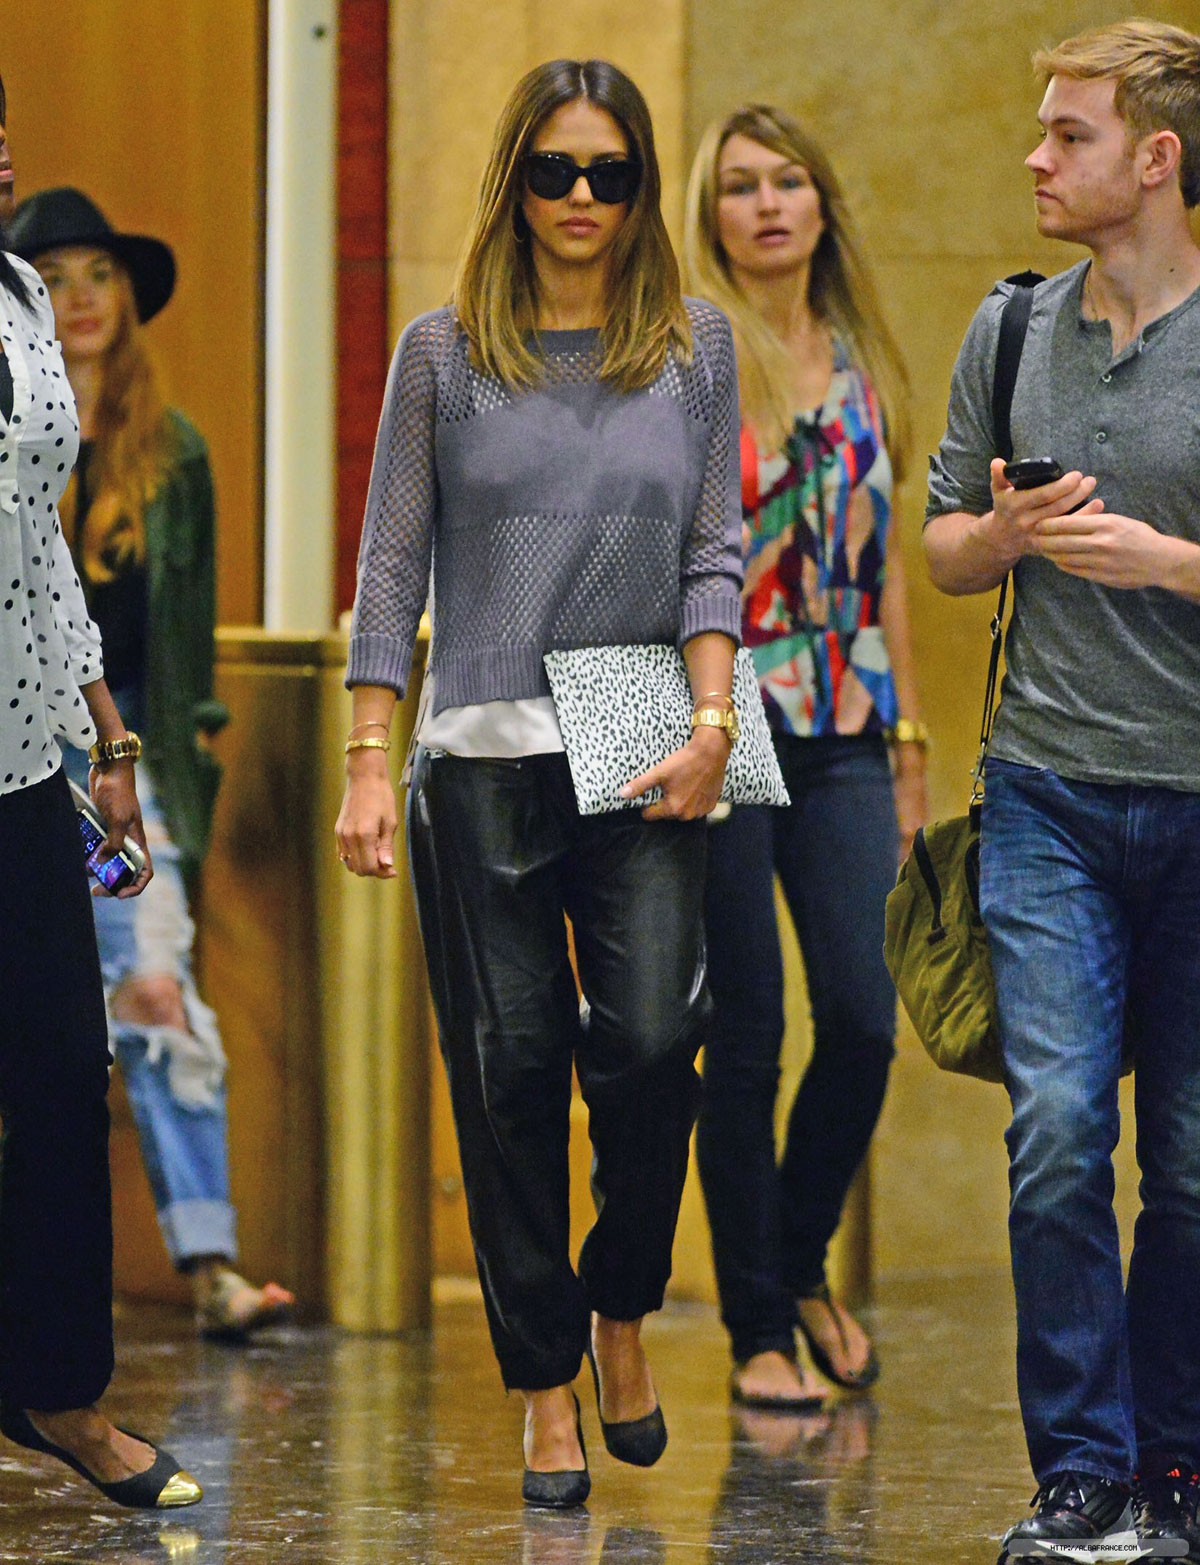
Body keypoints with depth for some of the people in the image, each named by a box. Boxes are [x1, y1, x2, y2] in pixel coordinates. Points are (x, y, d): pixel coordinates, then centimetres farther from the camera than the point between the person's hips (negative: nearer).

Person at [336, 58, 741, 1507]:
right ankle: (544, 1381, 9)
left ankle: (622, 1307, 14)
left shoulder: (695, 347, 9)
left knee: (650, 1043, -12)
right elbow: (393, 562, 4)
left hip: (642, 761, 0)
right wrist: (369, 758, -2)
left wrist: (711, 724, -6)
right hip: (480, 753, 0)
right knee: (510, 1069, 0)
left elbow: (713, 549, 7)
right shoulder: (443, 353, 6)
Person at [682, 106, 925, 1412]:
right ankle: (757, 1327, 8)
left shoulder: (860, 364, 13)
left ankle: (801, 1264, 21)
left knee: (863, 1016, -3)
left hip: (842, 728, 4)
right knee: (747, 1030, -2)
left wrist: (908, 735, 15)